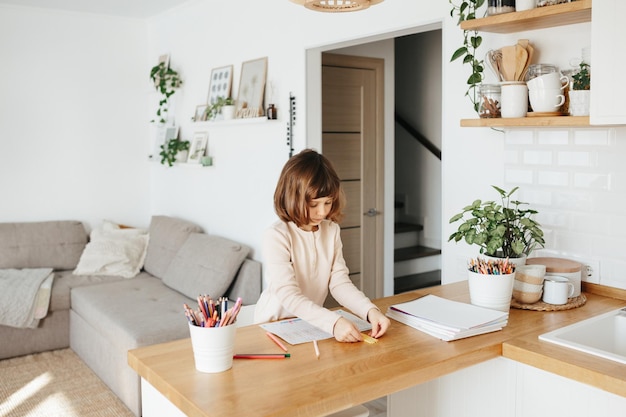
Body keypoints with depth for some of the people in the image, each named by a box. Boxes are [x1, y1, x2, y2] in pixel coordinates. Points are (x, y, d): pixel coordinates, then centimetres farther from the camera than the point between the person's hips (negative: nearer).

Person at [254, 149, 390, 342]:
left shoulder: (332, 230, 1)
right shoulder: (276, 237, -17)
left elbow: (339, 282, -3)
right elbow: (288, 295, -24)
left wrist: (370, 311, -19)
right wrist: (334, 322, -36)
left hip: (315, 322, 4)